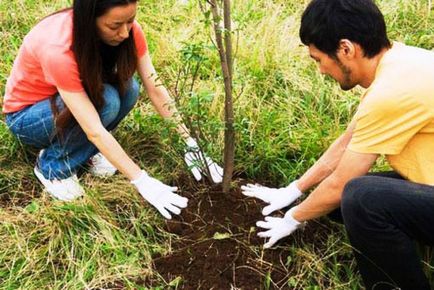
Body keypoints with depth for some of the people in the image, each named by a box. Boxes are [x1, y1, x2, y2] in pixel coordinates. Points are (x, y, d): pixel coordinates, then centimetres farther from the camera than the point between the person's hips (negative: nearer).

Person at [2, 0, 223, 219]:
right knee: (107, 101, -32)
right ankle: (53, 164, -10)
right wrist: (142, 182, -37)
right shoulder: (57, 49, -39)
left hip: (77, 96, 6)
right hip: (25, 116, -5)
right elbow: (95, 131, -38)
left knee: (127, 89, -24)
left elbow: (156, 89, -17)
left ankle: (85, 148, 0)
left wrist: (191, 144, -21)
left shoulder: (127, 29, -22)